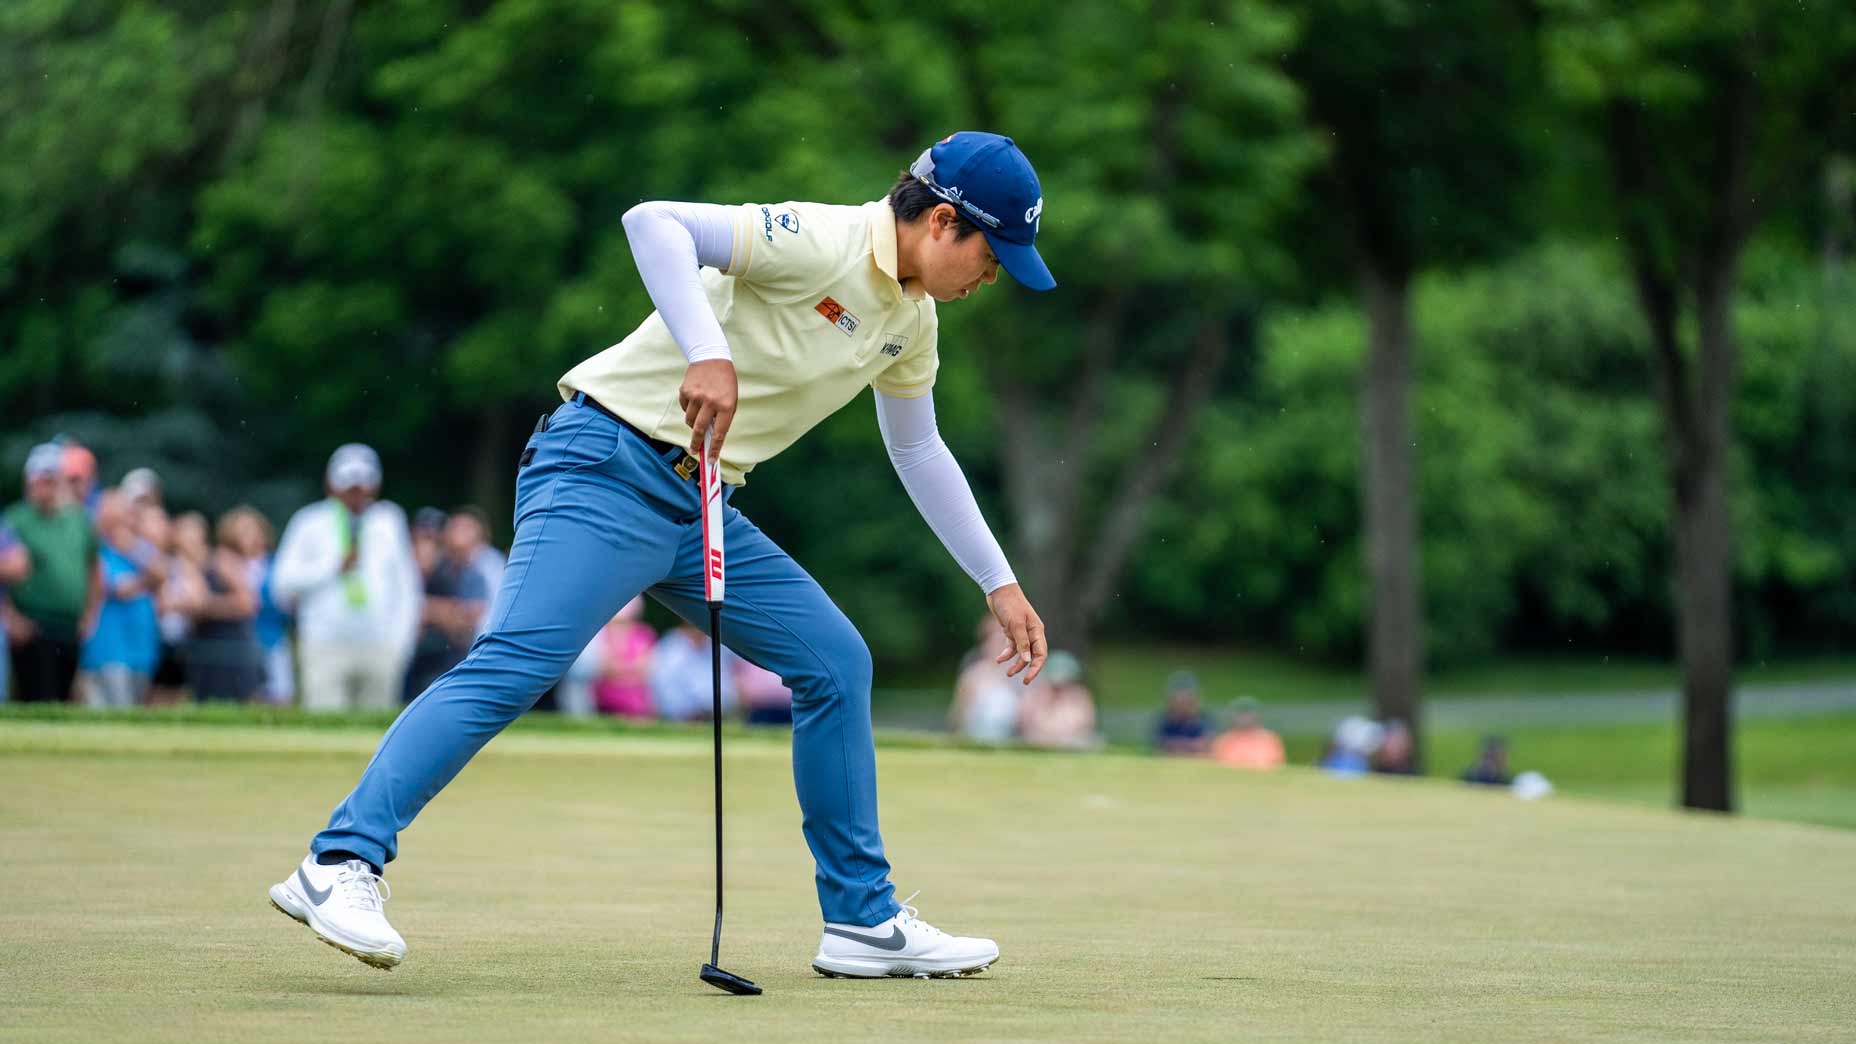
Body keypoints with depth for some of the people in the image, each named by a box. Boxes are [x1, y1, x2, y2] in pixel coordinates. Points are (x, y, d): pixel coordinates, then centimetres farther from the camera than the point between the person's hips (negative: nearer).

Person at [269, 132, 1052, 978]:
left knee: (836, 662, 8)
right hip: (608, 470, -9)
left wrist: (998, 583, 28)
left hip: (702, 511, 9)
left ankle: (863, 922, 16)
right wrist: (708, 353, -39)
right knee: (514, 666, -23)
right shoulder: (822, 243, -15)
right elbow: (654, 222, -27)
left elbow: (918, 452, 28)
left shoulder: (910, 319, 14)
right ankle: (340, 863, -27)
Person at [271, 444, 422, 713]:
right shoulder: (311, 523, 7)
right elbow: (283, 581, 1)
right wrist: (335, 567, -8)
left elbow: (406, 583, 15)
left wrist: (400, 640, 5)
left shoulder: (388, 521, 14)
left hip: (379, 649, 2)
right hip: (326, 647, -2)